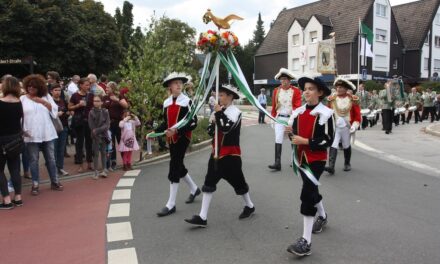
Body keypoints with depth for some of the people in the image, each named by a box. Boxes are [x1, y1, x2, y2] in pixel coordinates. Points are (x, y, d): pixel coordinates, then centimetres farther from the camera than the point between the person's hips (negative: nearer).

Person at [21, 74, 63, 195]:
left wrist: (43, 101, -9)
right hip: (31, 135, -1)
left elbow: (55, 111, 0)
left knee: (51, 158, 9)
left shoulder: (46, 96, 7)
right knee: (33, 160, 4)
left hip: (47, 134, 2)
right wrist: (23, 130, -11)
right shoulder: (22, 99, 2)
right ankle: (35, 185, 15)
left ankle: (55, 182, 20)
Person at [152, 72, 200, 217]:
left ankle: (171, 204, -1)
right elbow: (166, 122, 15)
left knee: (174, 167, -9)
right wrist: (155, 132, 1)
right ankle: (194, 189, 40)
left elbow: (193, 123, -14)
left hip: (183, 138, -7)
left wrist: (177, 130, -25)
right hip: (171, 139, 7)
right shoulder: (167, 102, 8)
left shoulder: (187, 101, -9)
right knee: (178, 165, 16)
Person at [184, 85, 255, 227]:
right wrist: (213, 122, -7)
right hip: (216, 152, 7)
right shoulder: (219, 111, 11)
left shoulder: (235, 112, -12)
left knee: (237, 181, 8)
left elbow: (226, 128, -27)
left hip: (231, 154, -7)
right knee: (209, 183, 0)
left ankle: (249, 206, 34)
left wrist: (218, 113, -19)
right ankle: (202, 217, 1)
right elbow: (211, 131, 12)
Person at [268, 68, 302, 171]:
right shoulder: (276, 91, 5)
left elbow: (298, 105, -10)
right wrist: (273, 118, 8)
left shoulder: (296, 91, -3)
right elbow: (274, 106, 8)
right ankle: (277, 163, -13)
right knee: (278, 140, -10)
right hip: (280, 118, 1)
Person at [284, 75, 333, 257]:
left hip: (317, 160, -7)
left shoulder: (325, 113, -12)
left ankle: (306, 242, -8)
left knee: (306, 195, -14)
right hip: (301, 158, 7)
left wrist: (305, 141, -22)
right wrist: (291, 132, -8)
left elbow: (328, 140, -15)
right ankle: (322, 216, 52)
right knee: (311, 189, 23)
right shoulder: (298, 112, 4)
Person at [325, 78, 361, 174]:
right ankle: (331, 166, -22)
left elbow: (358, 115, -3)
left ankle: (347, 164, 35)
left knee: (346, 146, 15)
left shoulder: (353, 99, -5)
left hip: (347, 127, 0)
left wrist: (355, 126, -14)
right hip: (334, 126, 0)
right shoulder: (332, 99, 0)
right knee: (333, 145, -15)